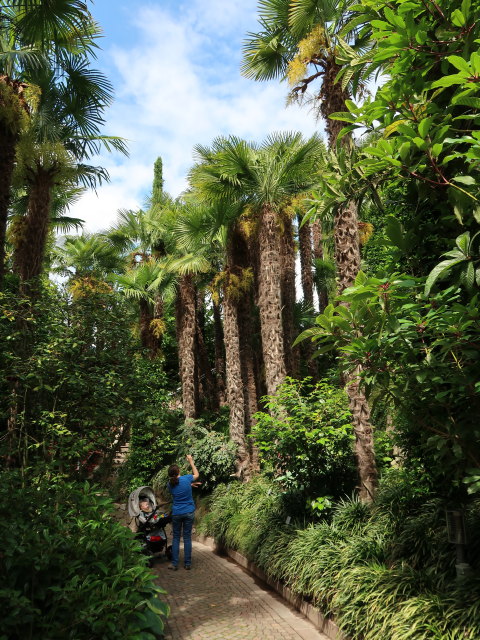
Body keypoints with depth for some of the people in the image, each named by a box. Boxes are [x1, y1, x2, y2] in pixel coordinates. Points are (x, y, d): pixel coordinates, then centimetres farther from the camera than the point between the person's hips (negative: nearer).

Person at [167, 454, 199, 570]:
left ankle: (174, 564, 11)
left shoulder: (170, 484, -2)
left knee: (176, 537, 11)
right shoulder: (186, 479, -10)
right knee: (187, 537, 6)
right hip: (189, 512, -1)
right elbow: (196, 474, 11)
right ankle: (187, 563, 11)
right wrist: (191, 462, 18)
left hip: (176, 513, 1)